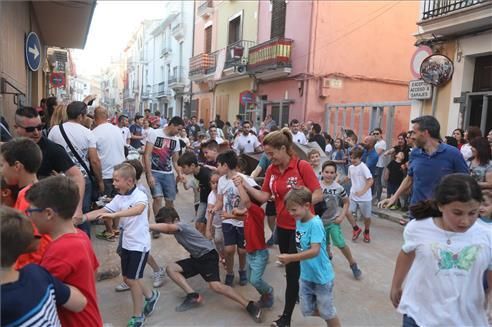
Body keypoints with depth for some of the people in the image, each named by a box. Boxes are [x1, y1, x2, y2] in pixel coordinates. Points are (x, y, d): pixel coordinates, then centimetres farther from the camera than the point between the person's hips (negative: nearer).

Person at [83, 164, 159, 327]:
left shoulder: (140, 196, -20)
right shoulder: (118, 198, 1)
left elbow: (138, 210, -41)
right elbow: (101, 211, 0)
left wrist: (114, 215, -50)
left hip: (139, 244, -7)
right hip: (126, 243, 7)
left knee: (132, 280, 0)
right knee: (127, 278, 16)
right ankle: (151, 295, 40)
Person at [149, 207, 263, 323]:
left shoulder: (180, 226, -23)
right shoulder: (176, 230, 8)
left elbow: (166, 227, -41)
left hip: (208, 256, -9)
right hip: (196, 258, 9)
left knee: (215, 286, -26)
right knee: (170, 269, -5)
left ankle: (250, 306, -18)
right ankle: (193, 296, -9)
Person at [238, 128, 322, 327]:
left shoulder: (302, 166, -17)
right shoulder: (271, 170, 0)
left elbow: (318, 195, -16)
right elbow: (264, 197, -3)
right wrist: (245, 185, -13)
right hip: (282, 226, 6)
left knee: (292, 271, 2)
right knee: (290, 268, 19)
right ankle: (299, 294, 45)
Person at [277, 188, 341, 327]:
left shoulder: (315, 224, -25)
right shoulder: (298, 221, -1)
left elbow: (315, 251, -32)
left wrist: (290, 258, -34)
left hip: (321, 276, -7)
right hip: (306, 275, 7)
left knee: (327, 312, 11)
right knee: (307, 311, 18)